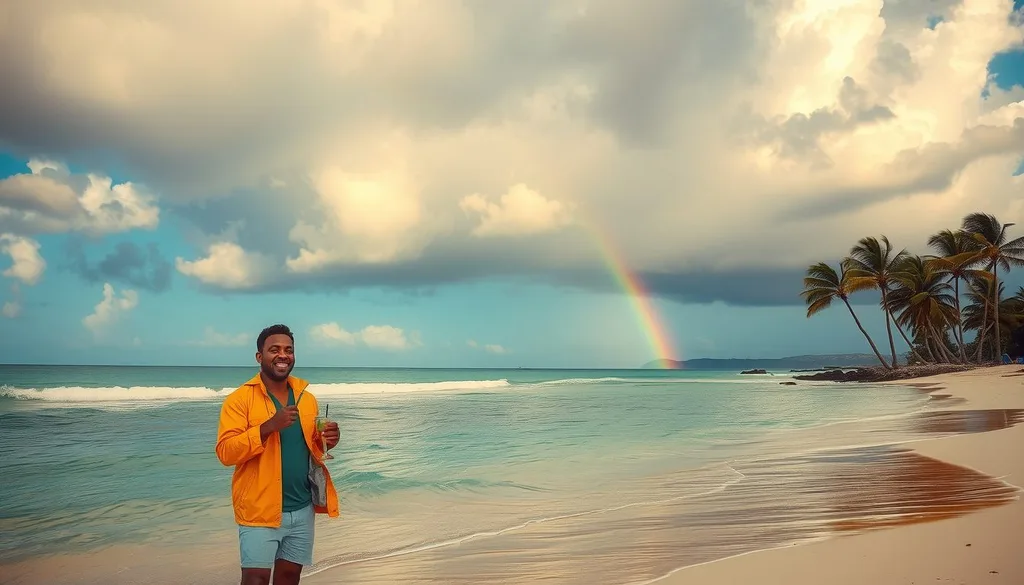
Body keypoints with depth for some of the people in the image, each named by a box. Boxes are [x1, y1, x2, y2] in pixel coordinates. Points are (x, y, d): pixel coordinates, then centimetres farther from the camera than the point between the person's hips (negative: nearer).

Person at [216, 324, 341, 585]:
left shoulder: (307, 398, 9)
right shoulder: (239, 399, -8)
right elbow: (226, 453, -16)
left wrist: (327, 442, -5)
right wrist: (268, 426, -27)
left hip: (302, 508, 5)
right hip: (260, 510, -5)